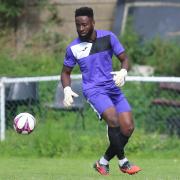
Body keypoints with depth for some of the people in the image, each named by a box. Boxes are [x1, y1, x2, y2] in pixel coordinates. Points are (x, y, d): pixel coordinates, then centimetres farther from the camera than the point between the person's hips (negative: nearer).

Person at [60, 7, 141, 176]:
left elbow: (124, 58, 4)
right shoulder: (73, 48, -1)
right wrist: (67, 90, -7)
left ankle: (103, 162, 11)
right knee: (113, 118, -29)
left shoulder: (108, 37, -1)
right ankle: (123, 162, -18)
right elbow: (66, 72, 12)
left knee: (128, 128, -7)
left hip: (113, 87, 3)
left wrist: (123, 72, -19)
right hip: (93, 90, -3)